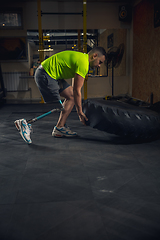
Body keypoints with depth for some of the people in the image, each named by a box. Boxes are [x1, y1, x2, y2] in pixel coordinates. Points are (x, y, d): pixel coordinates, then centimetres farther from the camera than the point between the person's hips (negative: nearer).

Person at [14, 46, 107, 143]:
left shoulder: (82, 57, 16)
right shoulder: (83, 63, -17)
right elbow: (77, 91, -17)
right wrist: (80, 112, -10)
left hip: (51, 75, 11)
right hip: (45, 75, -11)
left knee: (71, 96, 7)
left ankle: (60, 127, 6)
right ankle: (24, 124, -3)